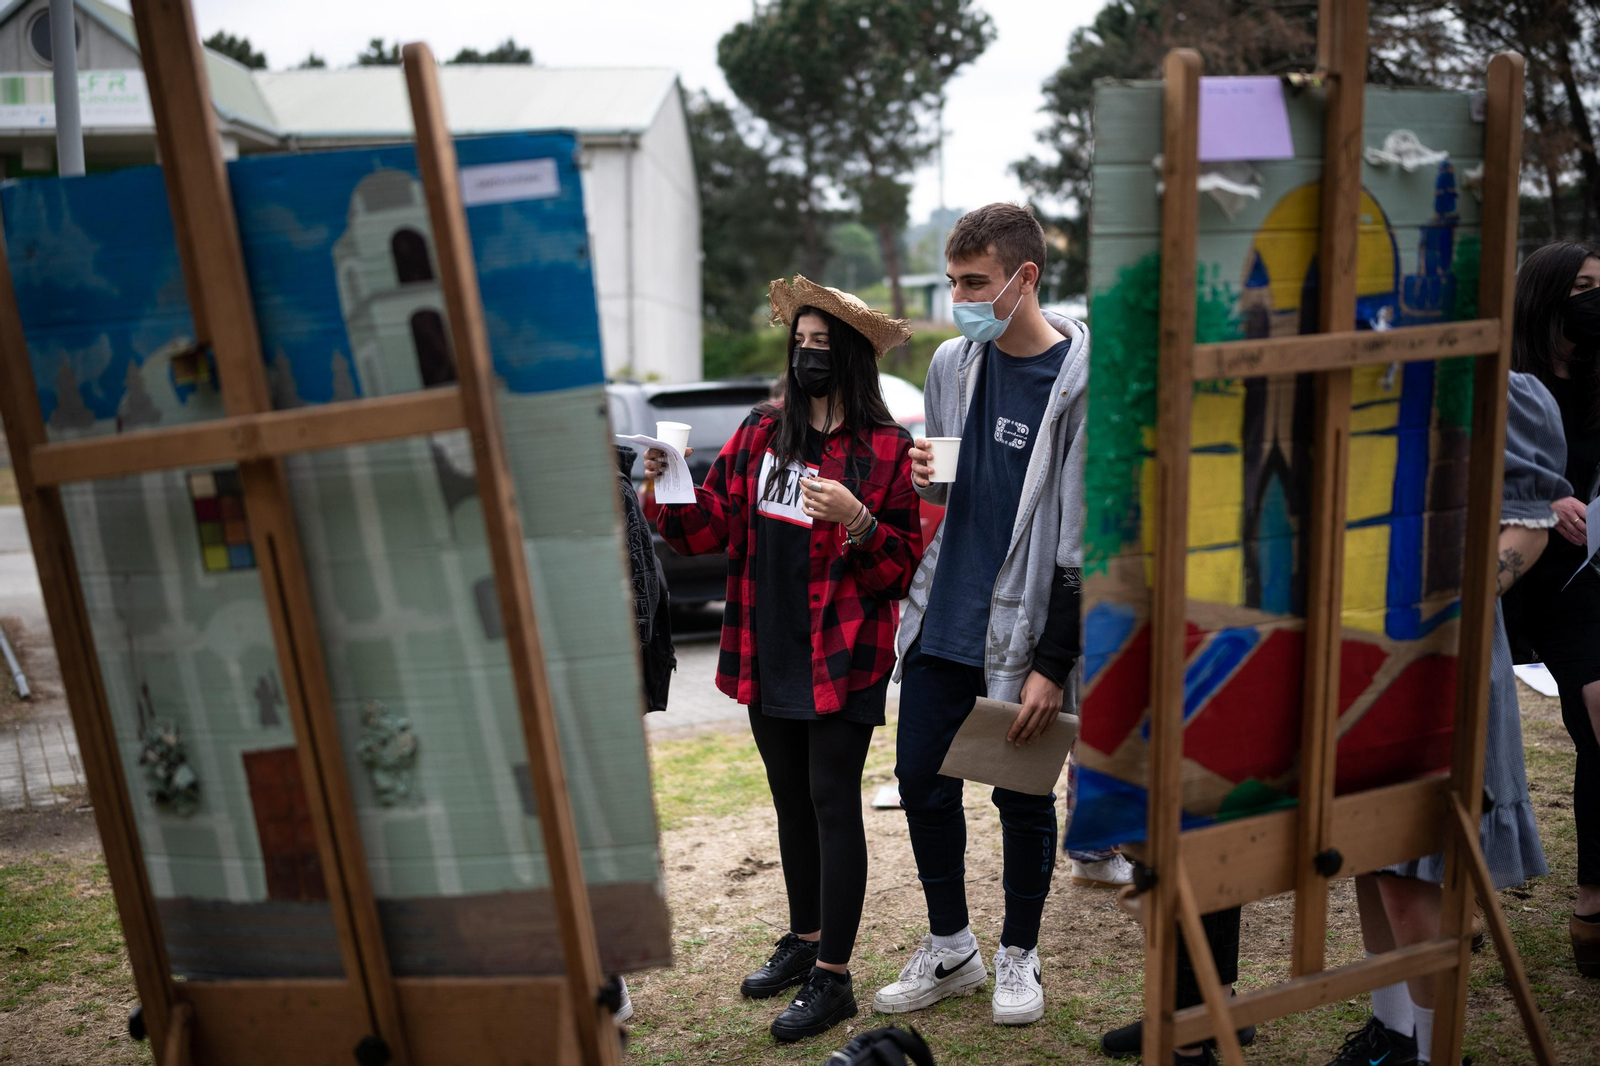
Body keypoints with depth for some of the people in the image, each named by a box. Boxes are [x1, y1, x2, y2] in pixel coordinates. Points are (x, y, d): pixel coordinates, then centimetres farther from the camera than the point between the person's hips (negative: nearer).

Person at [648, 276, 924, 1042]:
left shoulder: (885, 449, -7)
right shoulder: (761, 434, 7)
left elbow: (905, 563, -8)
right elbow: (709, 527, 4)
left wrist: (856, 520, -24)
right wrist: (667, 489, -14)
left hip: (842, 660, -5)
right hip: (769, 656, 5)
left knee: (832, 805, 1)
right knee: (790, 800, 18)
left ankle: (833, 977, 13)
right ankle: (804, 939, 36)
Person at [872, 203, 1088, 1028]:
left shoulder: (1083, 380, -13)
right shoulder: (952, 362, 6)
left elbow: (1087, 541, -13)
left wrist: (1053, 666, -14)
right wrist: (925, 480, -7)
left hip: (1024, 631, -5)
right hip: (943, 619, 6)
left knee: (1022, 798, 9)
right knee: (921, 781, 11)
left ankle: (1018, 955, 33)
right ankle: (949, 946, 33)